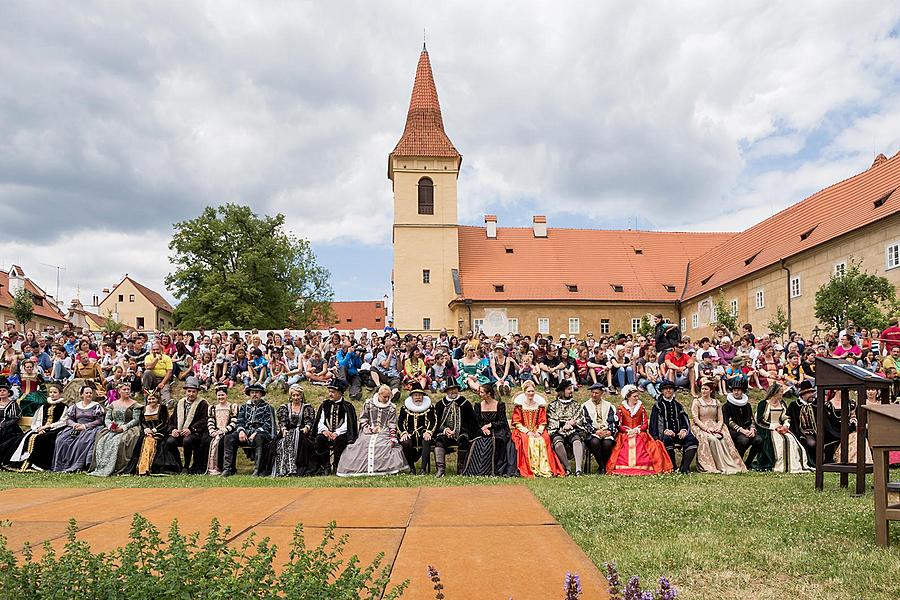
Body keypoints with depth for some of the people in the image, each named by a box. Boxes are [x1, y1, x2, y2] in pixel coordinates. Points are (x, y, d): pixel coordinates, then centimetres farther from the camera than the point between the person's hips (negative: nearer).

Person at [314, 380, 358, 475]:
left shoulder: (347, 407, 3)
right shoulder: (325, 405, 15)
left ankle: (336, 466, -17)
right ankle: (326, 466, -17)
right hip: (326, 433, 3)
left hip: (341, 434, -3)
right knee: (319, 439, -28)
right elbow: (320, 422, 8)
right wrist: (324, 430, -13)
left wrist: (336, 433, -21)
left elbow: (347, 424, -7)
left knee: (339, 440, -35)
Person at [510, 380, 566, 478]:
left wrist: (538, 432, -10)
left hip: (537, 431, 2)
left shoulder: (539, 404, 13)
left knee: (545, 439, -30)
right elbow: (517, 423, 1)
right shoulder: (519, 404, 6)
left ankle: (544, 468, -31)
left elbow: (543, 422, 9)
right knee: (528, 440, -34)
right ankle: (531, 470, -33)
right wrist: (527, 431, -13)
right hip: (523, 431, -2)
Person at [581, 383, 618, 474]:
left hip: (607, 432, 1)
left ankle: (603, 466, -11)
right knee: (594, 442, -35)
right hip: (593, 433, -1)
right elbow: (585, 423, 3)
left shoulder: (609, 405, 17)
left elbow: (615, 422, 9)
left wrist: (610, 431, -10)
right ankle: (602, 467, -20)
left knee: (607, 443, -33)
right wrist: (596, 431, -11)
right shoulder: (585, 406, 12)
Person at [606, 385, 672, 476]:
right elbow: (619, 425, 3)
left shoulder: (641, 407, 11)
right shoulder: (621, 408, 6)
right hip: (625, 436, -1)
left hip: (640, 435, 1)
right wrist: (628, 431, -13)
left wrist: (637, 430, -11)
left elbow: (645, 424, 6)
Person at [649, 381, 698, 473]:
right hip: (664, 434, -4)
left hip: (678, 432, 4)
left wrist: (684, 430, -7)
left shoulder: (678, 405, 22)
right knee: (667, 439, -38)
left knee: (692, 440, -25)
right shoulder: (658, 405, 9)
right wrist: (665, 431, -17)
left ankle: (685, 467, -28)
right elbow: (654, 422, -1)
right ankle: (673, 467, -25)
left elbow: (685, 420, 15)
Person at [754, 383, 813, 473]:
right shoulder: (763, 403, -4)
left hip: (780, 428, 6)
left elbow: (786, 418, 18)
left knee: (790, 439, -21)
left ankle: (794, 465, -19)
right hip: (766, 430, -6)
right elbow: (760, 421, -9)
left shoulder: (781, 404, 17)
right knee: (778, 440, -31)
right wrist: (774, 426, -15)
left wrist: (785, 425, -4)